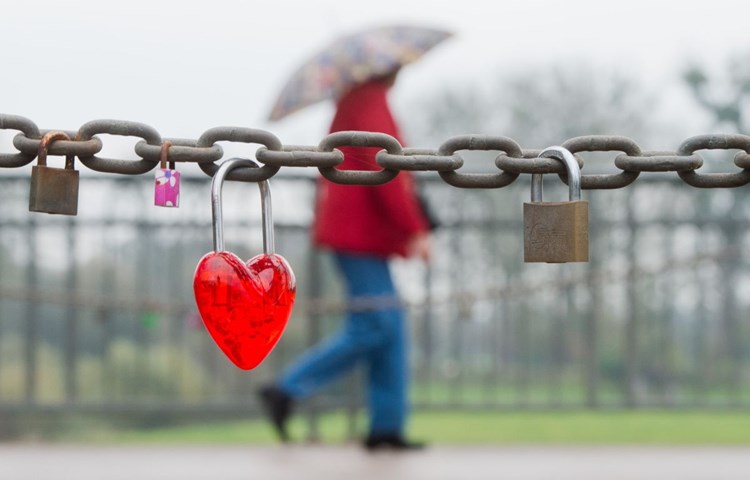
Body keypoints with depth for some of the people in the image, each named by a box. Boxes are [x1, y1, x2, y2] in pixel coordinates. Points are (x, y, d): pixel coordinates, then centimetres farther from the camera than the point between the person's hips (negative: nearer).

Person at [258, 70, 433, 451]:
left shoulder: (352, 102, 19)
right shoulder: (370, 102, -12)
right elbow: (384, 169, -21)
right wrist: (414, 230, -21)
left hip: (357, 232, 10)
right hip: (360, 234, -10)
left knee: (390, 328, 8)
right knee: (373, 327, -10)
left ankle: (387, 425, 6)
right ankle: (287, 391, -8)